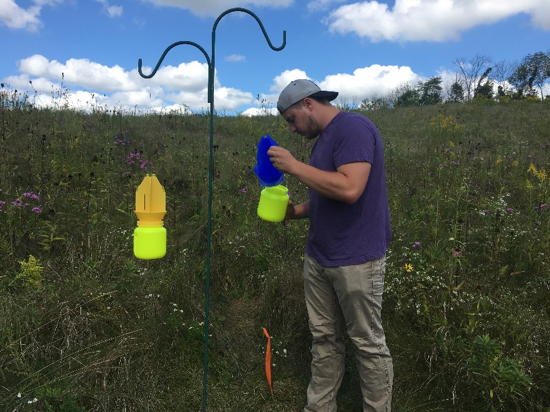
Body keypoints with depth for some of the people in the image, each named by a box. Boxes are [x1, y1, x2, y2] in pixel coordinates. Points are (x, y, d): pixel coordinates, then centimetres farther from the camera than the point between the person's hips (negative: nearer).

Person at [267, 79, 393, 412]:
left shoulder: (353, 127, -13)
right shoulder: (324, 138, 15)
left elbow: (349, 189, -26)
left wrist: (293, 166, -18)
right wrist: (295, 211, 5)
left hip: (356, 260, -8)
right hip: (318, 258, 8)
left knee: (368, 343, 7)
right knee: (324, 340, 15)